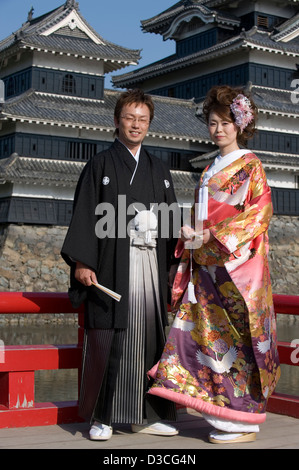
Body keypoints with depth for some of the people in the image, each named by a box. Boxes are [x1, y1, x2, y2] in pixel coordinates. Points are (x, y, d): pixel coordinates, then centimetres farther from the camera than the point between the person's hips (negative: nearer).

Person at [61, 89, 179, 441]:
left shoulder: (159, 171, 18)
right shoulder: (100, 166, 6)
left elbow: (171, 222, 18)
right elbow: (84, 215, -2)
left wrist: (174, 265, 11)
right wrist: (82, 262, -12)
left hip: (151, 264, 4)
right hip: (112, 265, -4)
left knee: (149, 337, 3)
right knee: (108, 338, -5)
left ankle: (146, 415, 12)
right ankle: (101, 417, 5)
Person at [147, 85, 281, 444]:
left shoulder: (250, 164, 0)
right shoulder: (211, 169, 21)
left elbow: (261, 210, -11)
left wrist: (216, 235, -17)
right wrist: (190, 233, 1)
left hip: (236, 261, -7)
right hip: (206, 263, 7)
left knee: (234, 334, -7)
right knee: (204, 330, 3)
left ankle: (242, 422, 1)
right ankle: (219, 414, 11)